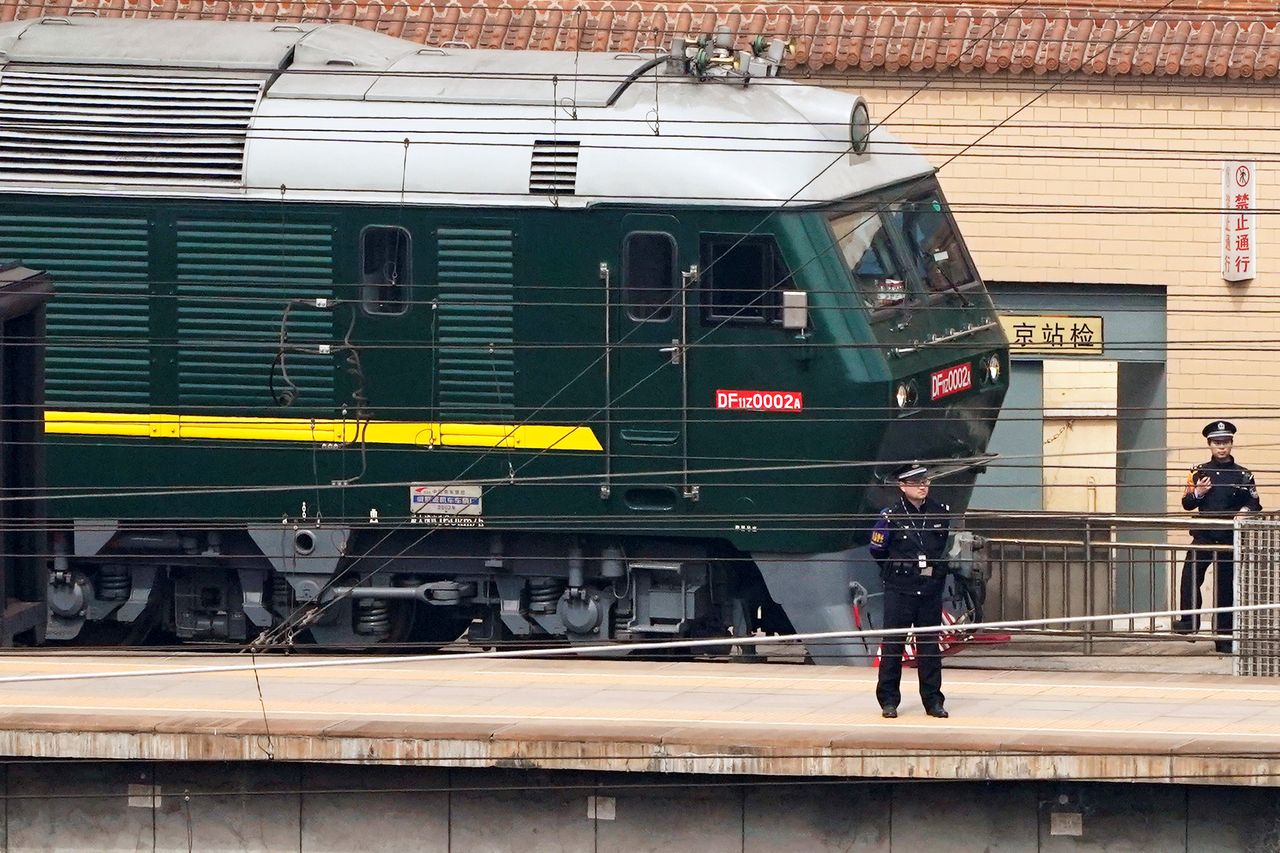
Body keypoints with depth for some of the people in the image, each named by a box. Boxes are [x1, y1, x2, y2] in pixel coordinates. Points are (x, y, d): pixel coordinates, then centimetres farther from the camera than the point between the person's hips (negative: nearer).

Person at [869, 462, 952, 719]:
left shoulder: (941, 513, 3)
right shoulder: (891, 516, -7)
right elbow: (877, 550, 5)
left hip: (931, 590, 3)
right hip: (899, 589, -3)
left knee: (929, 645, 6)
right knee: (892, 644, 0)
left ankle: (933, 700, 11)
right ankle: (889, 700, 6)